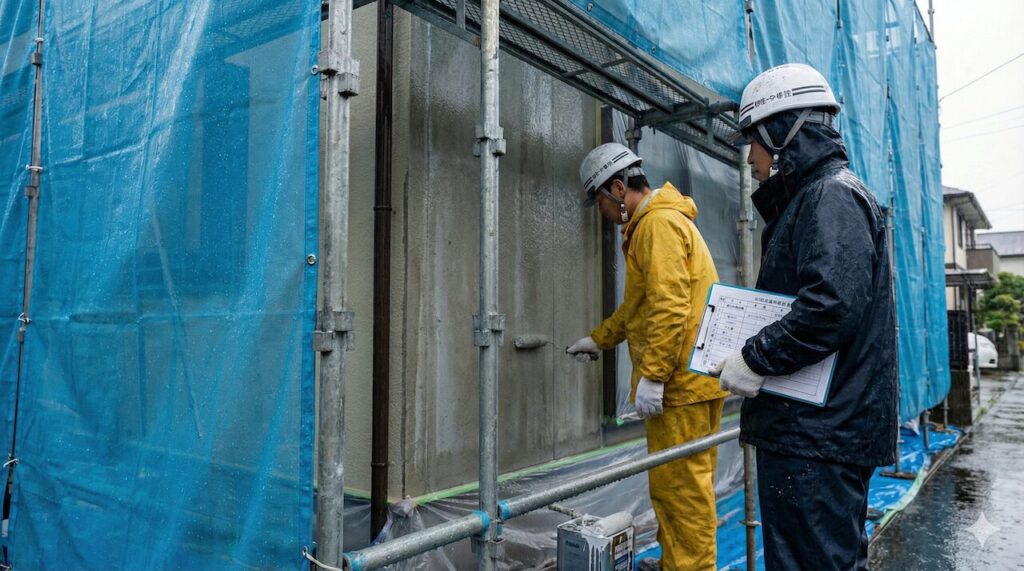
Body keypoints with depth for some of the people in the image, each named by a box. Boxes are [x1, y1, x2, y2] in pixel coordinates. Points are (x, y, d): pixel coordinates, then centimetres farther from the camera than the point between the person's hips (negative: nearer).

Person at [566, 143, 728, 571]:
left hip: (681, 380, -11)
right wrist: (598, 339, 26)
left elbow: (669, 307, -23)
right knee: (680, 483, 18)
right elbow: (639, 305, 27)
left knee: (680, 484, -3)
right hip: (689, 378, 11)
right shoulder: (652, 222, 21)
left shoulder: (660, 223, -13)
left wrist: (651, 375, -21)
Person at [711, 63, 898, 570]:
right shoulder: (811, 196, 19)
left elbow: (831, 306, -26)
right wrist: (755, 354, 13)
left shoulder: (832, 195, -12)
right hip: (811, 428, 11)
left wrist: (755, 360, -18)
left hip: (820, 433, -11)